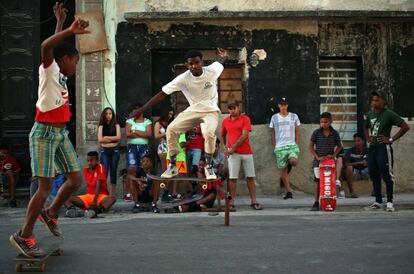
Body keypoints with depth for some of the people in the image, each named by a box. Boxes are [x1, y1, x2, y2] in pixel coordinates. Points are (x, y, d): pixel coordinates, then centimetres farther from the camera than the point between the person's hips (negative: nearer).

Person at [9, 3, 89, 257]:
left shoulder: (60, 75, 12)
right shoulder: (49, 70, -9)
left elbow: (59, 47, 31)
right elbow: (46, 46, -32)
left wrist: (61, 23, 38)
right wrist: (70, 31, -37)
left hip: (61, 133, 9)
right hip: (45, 133, -9)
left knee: (76, 178, 7)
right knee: (46, 186, -8)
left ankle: (50, 214, 27)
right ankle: (24, 236, 4)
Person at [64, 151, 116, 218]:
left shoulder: (101, 167, -8)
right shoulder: (85, 170, 8)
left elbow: (98, 186, -16)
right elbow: (88, 185, 9)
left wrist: (95, 201, -23)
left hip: (101, 196, -5)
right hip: (88, 196, 5)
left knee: (112, 199, -37)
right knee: (67, 199, -14)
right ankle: (72, 209, -48)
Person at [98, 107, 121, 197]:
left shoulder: (116, 125, 8)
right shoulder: (101, 126, 8)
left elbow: (118, 137, -6)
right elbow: (100, 139, -4)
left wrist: (106, 137, -6)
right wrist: (112, 139, -5)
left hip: (114, 151, 1)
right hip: (104, 151, 0)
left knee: (113, 173, 5)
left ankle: (113, 194, 10)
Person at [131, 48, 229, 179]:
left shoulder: (212, 70, -18)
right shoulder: (183, 79, -20)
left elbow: (220, 62, 12)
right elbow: (162, 93, -21)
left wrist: (223, 56, -7)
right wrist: (142, 109, -24)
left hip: (211, 111, -2)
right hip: (193, 110, 2)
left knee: (208, 132, -32)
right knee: (171, 129, -16)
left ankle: (208, 166, -8)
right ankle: (173, 166, 1)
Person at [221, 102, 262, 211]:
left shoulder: (245, 119, 0)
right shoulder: (225, 121, 10)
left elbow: (244, 135, -10)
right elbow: (223, 135, 26)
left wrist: (233, 147, -13)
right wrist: (225, 145, 12)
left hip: (247, 152, -1)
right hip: (233, 153, 1)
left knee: (250, 177, 3)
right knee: (232, 177, -3)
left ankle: (253, 201, 7)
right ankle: (232, 202, 0)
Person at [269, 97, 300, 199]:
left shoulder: (294, 116, 6)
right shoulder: (274, 118, 7)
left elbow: (297, 132, 10)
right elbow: (273, 133, 11)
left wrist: (297, 144, 2)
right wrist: (274, 146, 6)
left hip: (292, 145, -1)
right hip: (280, 147, 1)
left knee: (293, 161, -30)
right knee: (283, 169, 1)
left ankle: (289, 164, 9)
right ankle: (288, 191, 9)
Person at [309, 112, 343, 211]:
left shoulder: (335, 133, -2)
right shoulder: (316, 132, -5)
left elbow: (339, 146, 8)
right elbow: (311, 146, -2)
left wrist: (333, 155, -9)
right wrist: (317, 157, -12)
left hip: (330, 158, 2)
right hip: (318, 159, -2)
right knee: (317, 181, -1)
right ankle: (316, 203, 4)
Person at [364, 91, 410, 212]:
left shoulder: (389, 114, -8)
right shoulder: (370, 114, 12)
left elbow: (405, 127, -12)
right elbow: (366, 127, 33)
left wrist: (391, 139, -13)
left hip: (383, 148, -7)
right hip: (372, 148, 7)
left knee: (387, 175, -4)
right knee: (374, 175, 10)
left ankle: (389, 202, 2)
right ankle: (378, 201, 21)